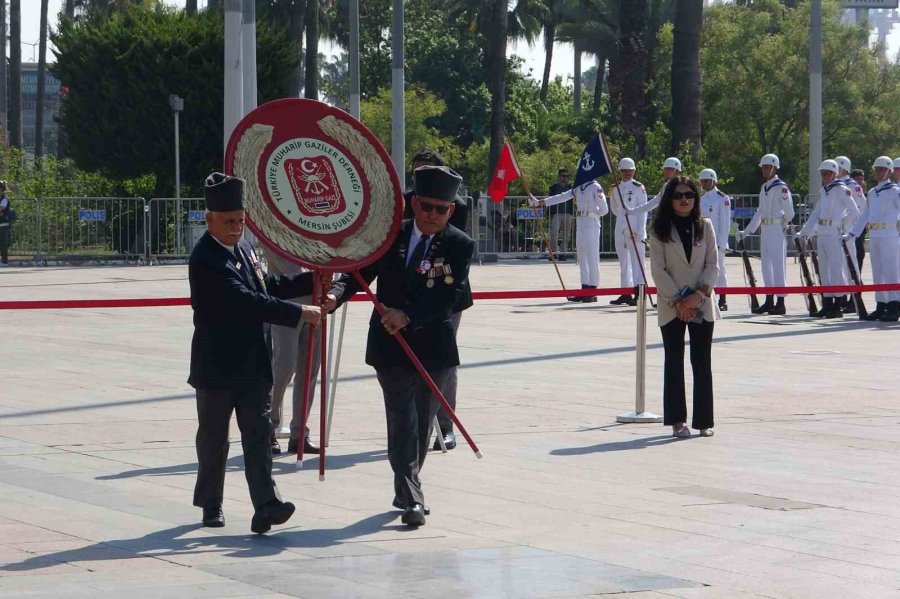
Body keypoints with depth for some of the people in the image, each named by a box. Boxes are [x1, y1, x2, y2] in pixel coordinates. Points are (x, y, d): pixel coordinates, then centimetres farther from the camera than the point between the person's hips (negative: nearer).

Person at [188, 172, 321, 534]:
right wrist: (298, 313, -30)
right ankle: (210, 504, 26)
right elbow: (246, 301, -29)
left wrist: (310, 281, 11)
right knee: (213, 438, 10)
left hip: (254, 365, 6)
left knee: (258, 434, -4)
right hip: (218, 368, -6)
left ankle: (265, 505, -11)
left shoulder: (242, 246, 7)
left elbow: (266, 286, 22)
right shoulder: (206, 259, -20)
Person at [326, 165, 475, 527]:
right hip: (390, 345, -1)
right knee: (402, 420, -8)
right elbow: (359, 273, -4)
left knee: (422, 422, 11)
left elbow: (449, 294, -16)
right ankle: (411, 498, -11)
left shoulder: (460, 246, -4)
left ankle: (407, 489, 30)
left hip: (433, 345, 1)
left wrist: (408, 315, -28)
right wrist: (335, 295, -25)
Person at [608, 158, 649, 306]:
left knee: (637, 260, -9)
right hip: (620, 229, 6)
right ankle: (626, 293, 14)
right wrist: (622, 216, 11)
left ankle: (639, 293, -12)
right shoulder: (615, 189, 11)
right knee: (623, 262, 9)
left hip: (635, 229, -6)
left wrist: (640, 231, -14)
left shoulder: (639, 188, -4)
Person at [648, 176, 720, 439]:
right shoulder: (660, 230, 0)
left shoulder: (705, 227, 6)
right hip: (671, 306, -1)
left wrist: (699, 294, -11)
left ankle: (703, 420, 6)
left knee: (702, 362, 1)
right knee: (674, 362, 2)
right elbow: (658, 269, -4)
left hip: (702, 306, 1)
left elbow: (713, 264, 2)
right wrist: (677, 301, -12)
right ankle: (677, 420, 7)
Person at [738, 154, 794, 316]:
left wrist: (784, 225, 3)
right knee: (766, 266, 10)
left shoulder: (781, 188, -11)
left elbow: (789, 213, -12)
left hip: (778, 231, -8)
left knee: (778, 265, -8)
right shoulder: (764, 188, 15)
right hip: (765, 230, 8)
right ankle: (769, 302, 15)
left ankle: (780, 304, -7)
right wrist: (747, 231, 21)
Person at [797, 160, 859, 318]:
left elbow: (854, 213, -8)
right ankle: (827, 304, 13)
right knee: (824, 270, 8)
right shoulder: (823, 191, 16)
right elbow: (816, 213, 20)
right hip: (822, 234, 8)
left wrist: (842, 228, -7)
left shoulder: (842, 190, -7)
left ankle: (838, 306, -6)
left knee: (836, 268, -7)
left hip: (835, 234, -8)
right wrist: (805, 232, 15)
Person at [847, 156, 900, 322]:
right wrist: (853, 233, 19)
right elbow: (865, 215, 22)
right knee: (877, 272, 8)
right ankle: (881, 306, 13)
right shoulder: (872, 193, 18)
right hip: (874, 237, 7)